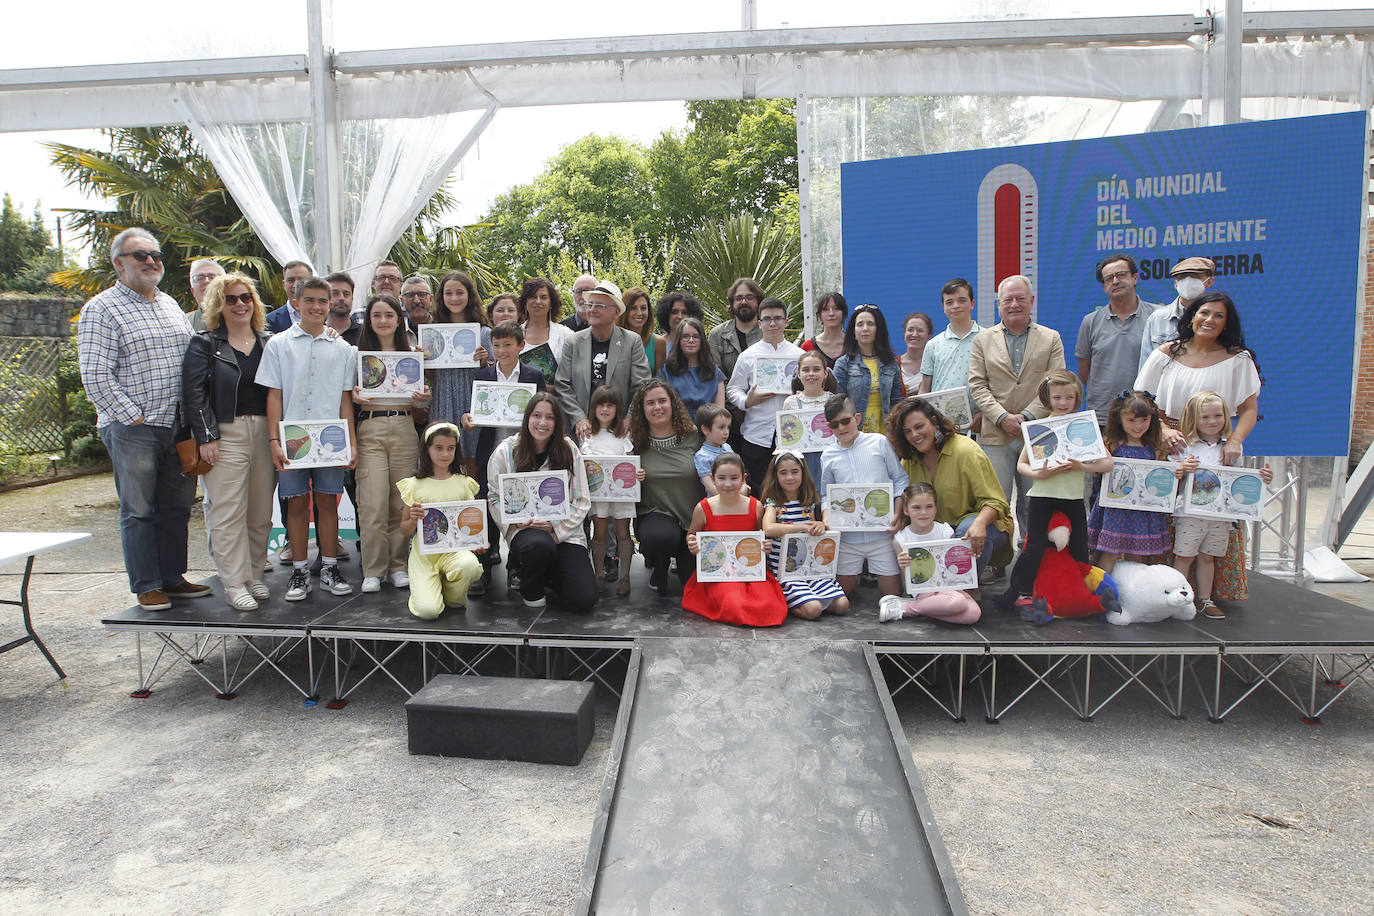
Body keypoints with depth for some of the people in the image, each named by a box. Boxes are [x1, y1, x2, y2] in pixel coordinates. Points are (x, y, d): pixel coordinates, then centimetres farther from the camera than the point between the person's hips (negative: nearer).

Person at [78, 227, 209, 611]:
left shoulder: (171, 305, 16)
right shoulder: (101, 309, -4)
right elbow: (95, 376, -10)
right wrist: (132, 416, -14)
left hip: (179, 425, 6)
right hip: (132, 430, -6)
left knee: (177, 506, 10)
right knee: (139, 510, 1)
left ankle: (173, 577, 22)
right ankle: (147, 586, 11)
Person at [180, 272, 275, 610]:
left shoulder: (269, 343, 13)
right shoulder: (204, 345, 4)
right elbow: (194, 394, -3)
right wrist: (205, 437, -12)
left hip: (265, 436, 4)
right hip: (226, 436, -3)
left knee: (261, 512, 7)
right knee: (228, 512, -4)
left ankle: (253, 574, 19)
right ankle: (234, 583, 2)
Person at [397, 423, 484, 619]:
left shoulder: (464, 483, 6)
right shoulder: (415, 485, 2)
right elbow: (404, 530, 7)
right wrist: (414, 520, -16)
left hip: (455, 548, 1)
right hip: (424, 551, -1)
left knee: (470, 566, -36)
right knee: (428, 610, -22)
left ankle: (452, 596, 0)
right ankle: (423, 589, 17)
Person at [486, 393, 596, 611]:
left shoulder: (569, 451, 3)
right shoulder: (506, 451, 0)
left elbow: (582, 501, 3)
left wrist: (555, 524, -12)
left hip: (565, 531, 1)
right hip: (524, 529, -1)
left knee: (584, 600, -18)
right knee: (539, 544, -41)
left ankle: (548, 578, 19)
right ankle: (530, 591, -4)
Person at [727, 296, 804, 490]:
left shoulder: (799, 354, 11)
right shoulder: (747, 356, 7)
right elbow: (732, 389, 8)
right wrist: (747, 401, -12)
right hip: (756, 436, -1)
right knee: (756, 493, 2)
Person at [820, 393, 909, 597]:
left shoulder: (879, 442, 2)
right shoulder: (828, 456, 7)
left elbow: (900, 479, 4)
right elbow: (826, 495, 12)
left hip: (882, 531, -1)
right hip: (848, 533, 2)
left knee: (891, 591, 2)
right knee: (843, 589, 8)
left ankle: (876, 572, 32)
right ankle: (855, 573, 38)